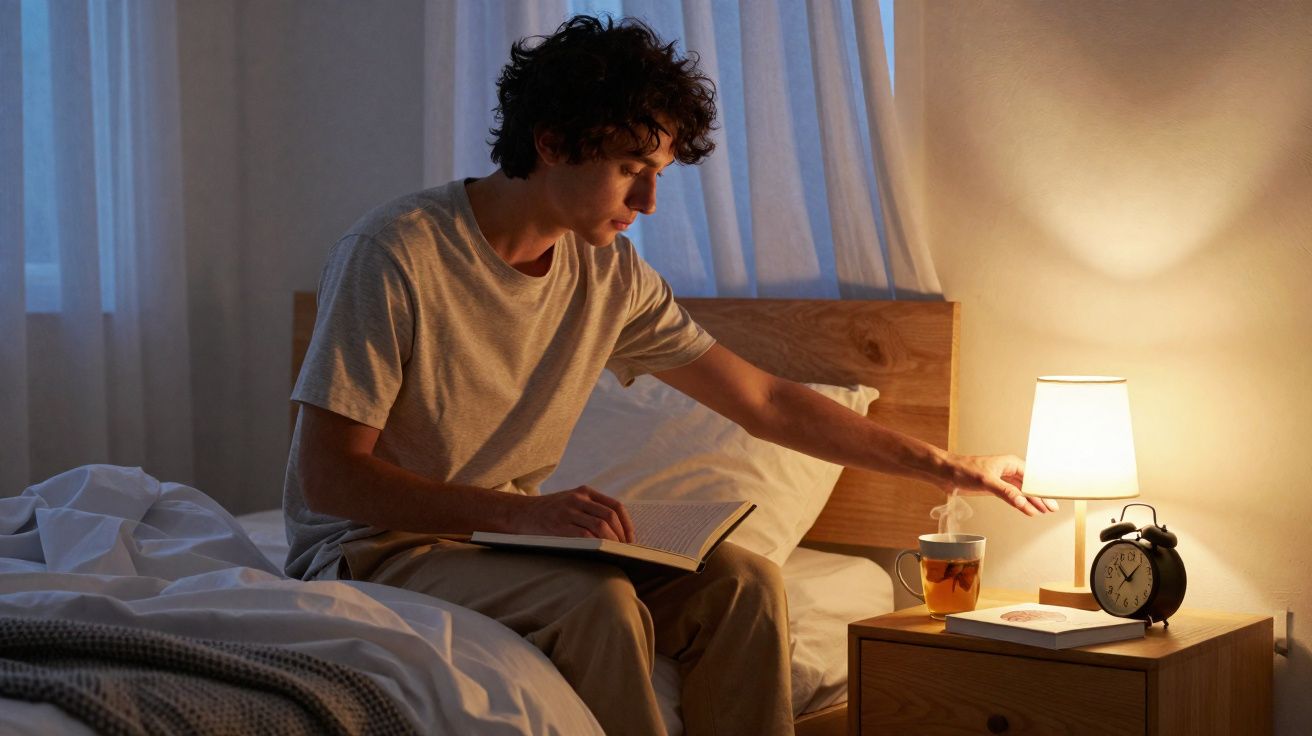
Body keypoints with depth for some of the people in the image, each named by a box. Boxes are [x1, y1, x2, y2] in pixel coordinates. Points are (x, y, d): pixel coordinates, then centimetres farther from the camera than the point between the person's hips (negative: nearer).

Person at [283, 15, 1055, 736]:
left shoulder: (614, 277, 0)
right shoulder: (394, 253, -19)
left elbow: (765, 401, 7)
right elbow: (328, 474, -21)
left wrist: (946, 466, 7)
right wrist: (522, 510, -33)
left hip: (504, 533, 7)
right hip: (369, 548, -6)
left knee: (743, 581, -12)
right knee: (598, 602, -32)